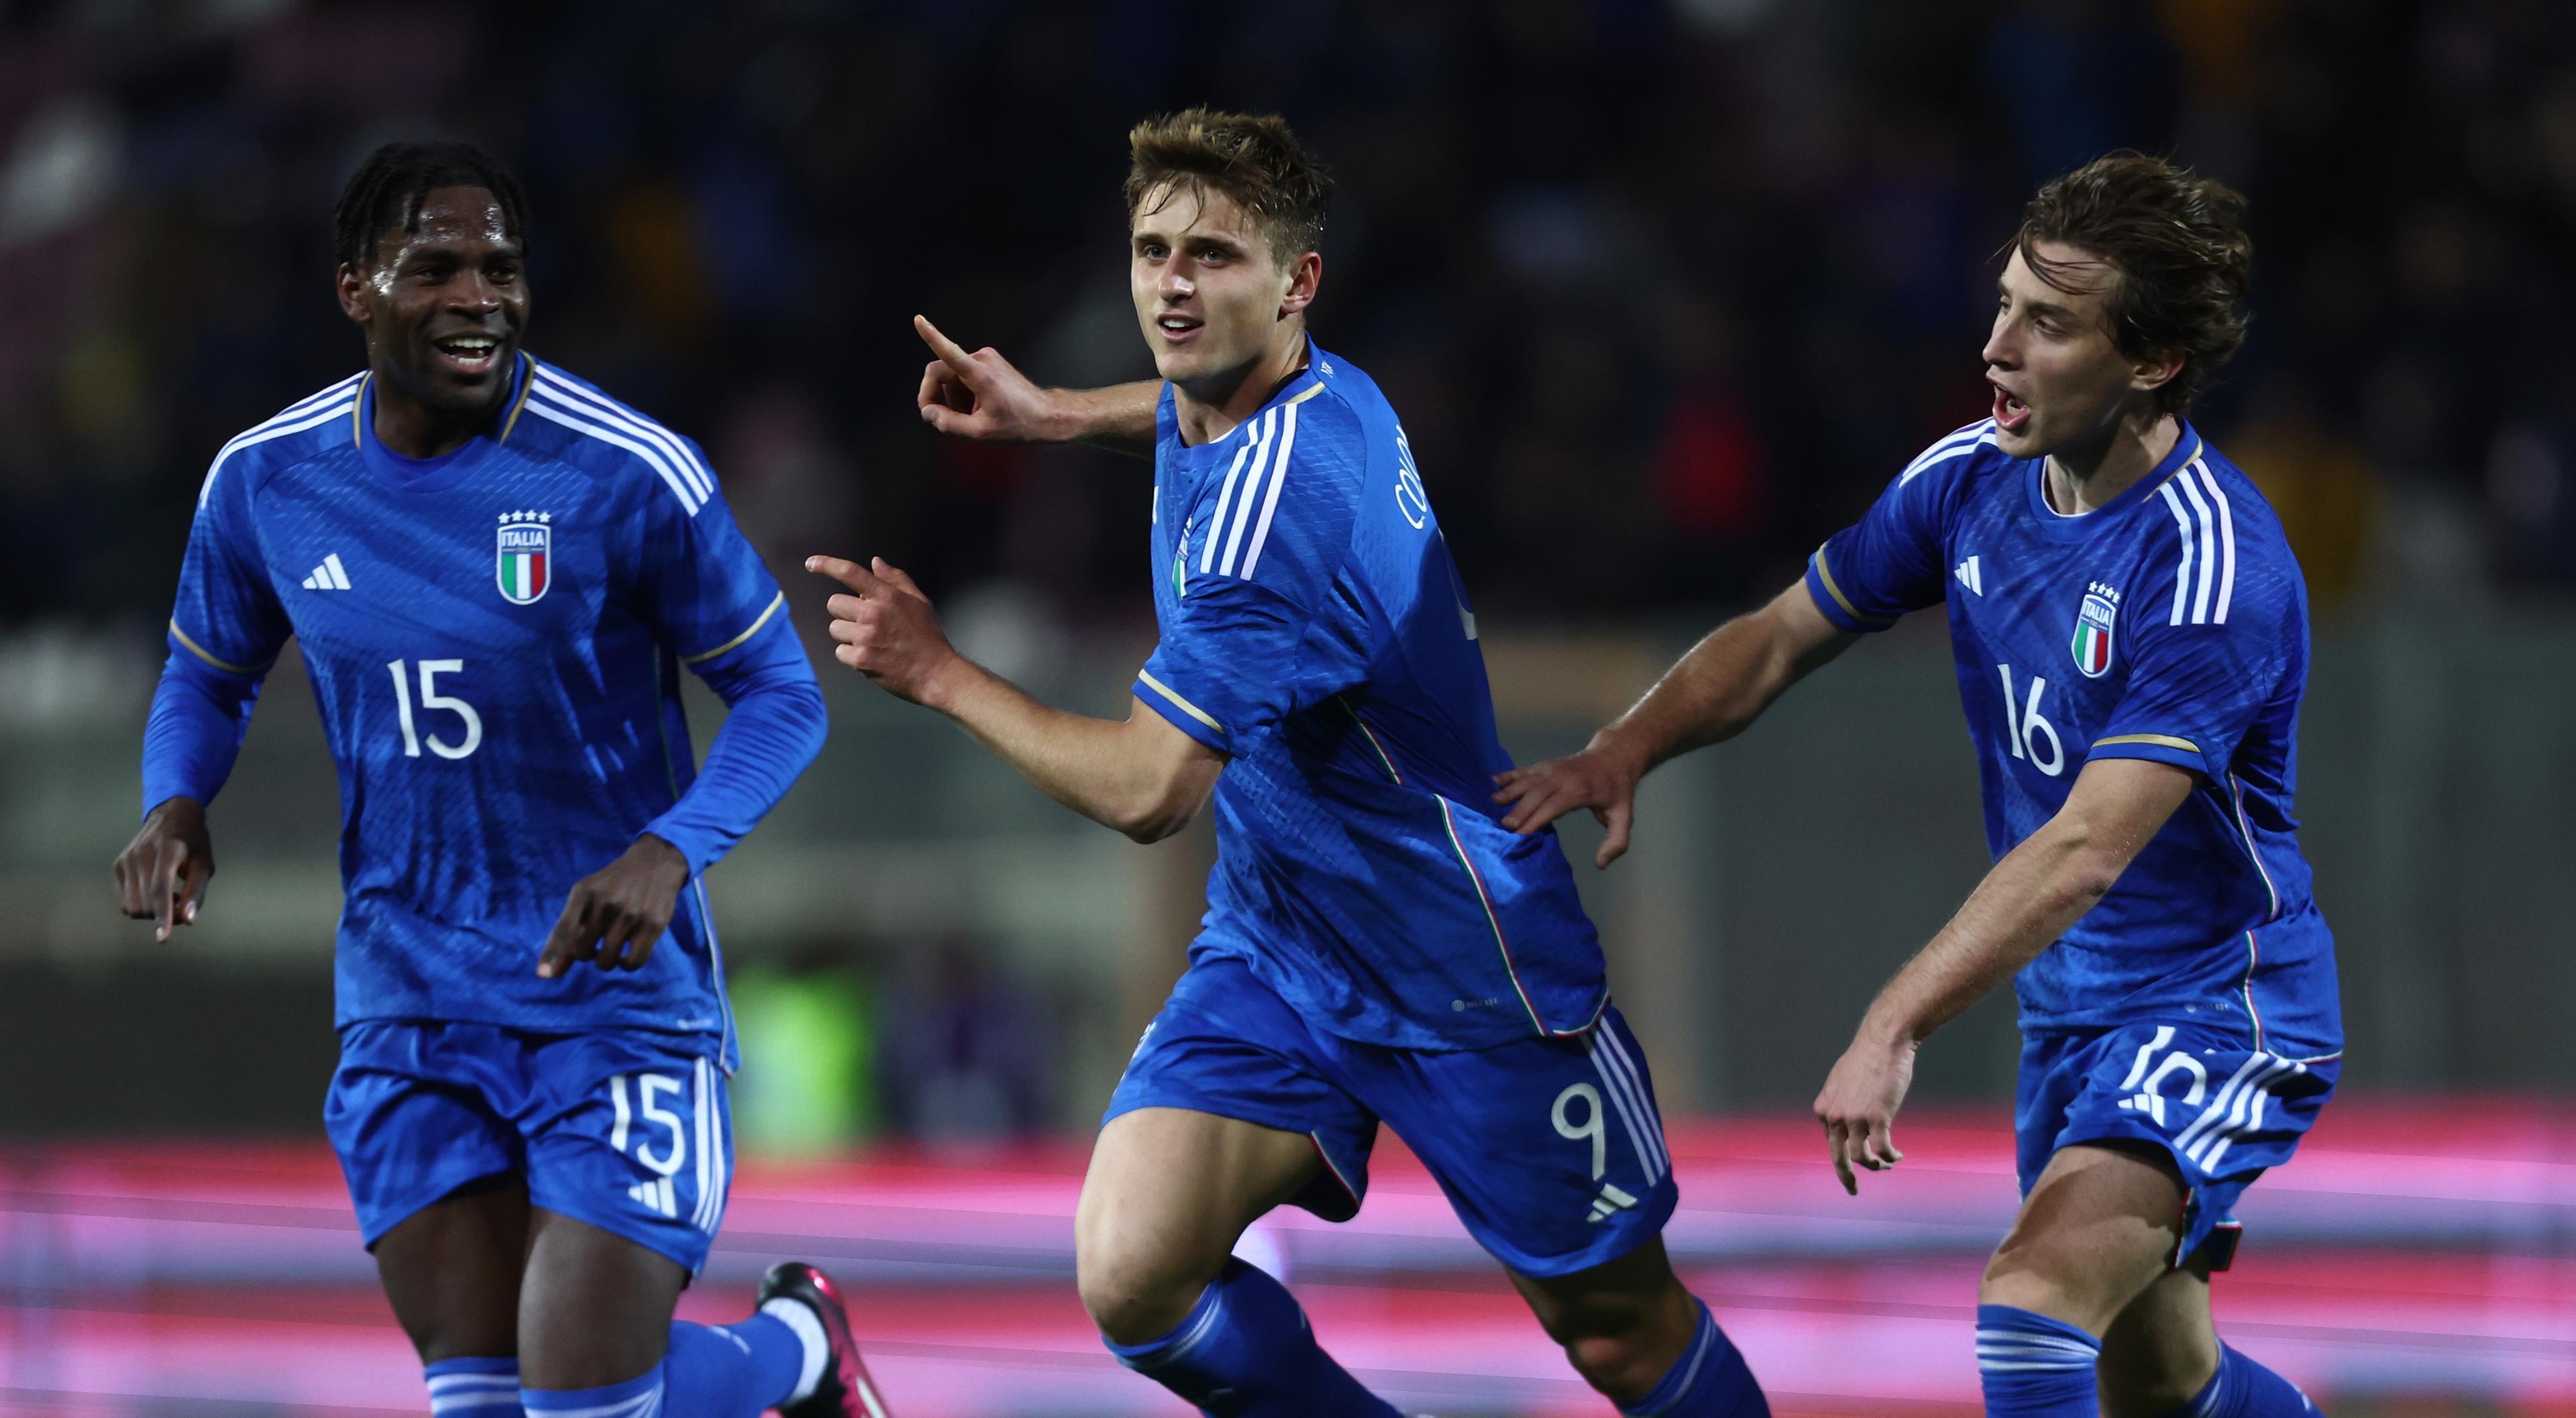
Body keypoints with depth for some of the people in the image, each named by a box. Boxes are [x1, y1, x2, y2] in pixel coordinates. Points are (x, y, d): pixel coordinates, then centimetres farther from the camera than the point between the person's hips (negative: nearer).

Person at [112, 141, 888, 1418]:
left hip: (616, 982, -4)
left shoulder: (628, 476, -15)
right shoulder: (265, 480, -2)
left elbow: (780, 693, -8)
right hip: (409, 1003, 4)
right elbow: (208, 675, 15)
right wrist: (174, 807, -7)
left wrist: (671, 851, -26)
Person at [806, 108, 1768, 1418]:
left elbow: (1145, 790, -29)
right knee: (1131, 1279, -12)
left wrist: (940, 676, -19)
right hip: (1272, 951, 8)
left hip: (1463, 969, -8)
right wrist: (1051, 414, 19)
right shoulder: (1305, 384, -2)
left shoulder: (1272, 509, -29)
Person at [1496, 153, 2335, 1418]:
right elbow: (1786, 635, 10)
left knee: (2033, 1293, -29)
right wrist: (1626, 751, -9)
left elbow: (2087, 849, -33)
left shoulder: (2217, 569, -26)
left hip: (2219, 1007, -8)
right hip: (2069, 1012, 8)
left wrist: (1896, 1027, -39)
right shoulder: (1971, 480, -2)